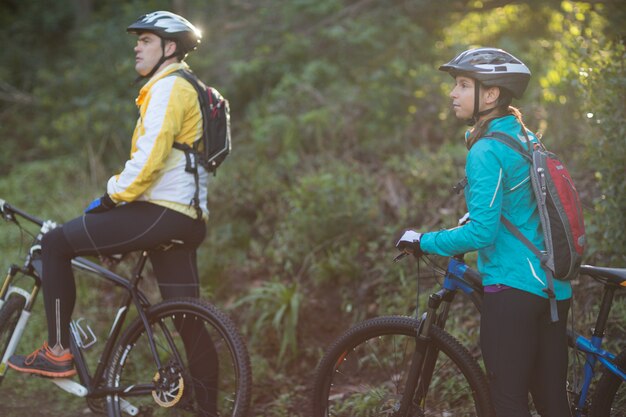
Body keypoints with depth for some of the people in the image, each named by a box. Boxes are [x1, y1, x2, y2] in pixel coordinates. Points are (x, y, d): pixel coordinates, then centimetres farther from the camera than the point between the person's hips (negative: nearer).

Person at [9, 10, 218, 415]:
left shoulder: (169, 87, -8)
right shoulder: (185, 90, 25)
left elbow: (149, 158, -19)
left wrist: (111, 197, -9)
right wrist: (118, 196, 25)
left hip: (160, 213, -10)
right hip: (186, 219, 10)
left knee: (56, 243, -5)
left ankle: (58, 352, -4)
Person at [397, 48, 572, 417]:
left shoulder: (487, 151, -15)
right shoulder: (528, 139, 12)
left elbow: (481, 233, -20)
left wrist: (422, 242, -9)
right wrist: (468, 223, 26)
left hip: (511, 290, -9)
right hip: (553, 287, 9)